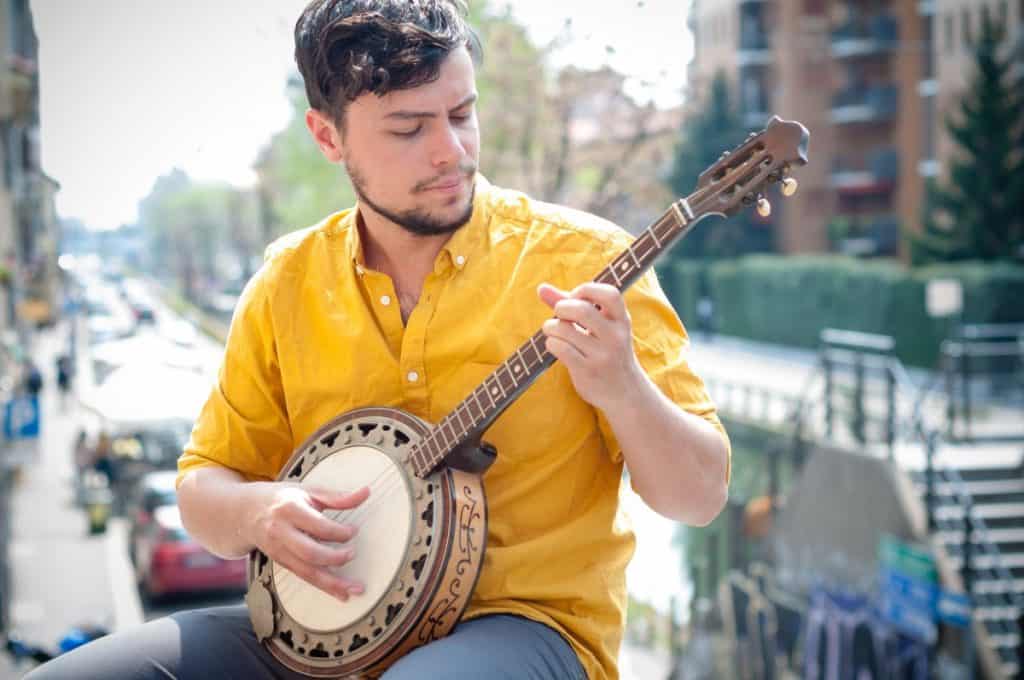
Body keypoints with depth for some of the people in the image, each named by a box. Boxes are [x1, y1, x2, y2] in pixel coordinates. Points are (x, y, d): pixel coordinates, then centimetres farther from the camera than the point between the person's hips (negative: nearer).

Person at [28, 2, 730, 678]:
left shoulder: (582, 258, -7)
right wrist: (257, 512, -12)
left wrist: (622, 391, -27)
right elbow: (205, 482, 12)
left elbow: (700, 496, -6)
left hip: (523, 618, -4)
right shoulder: (288, 281, 5)